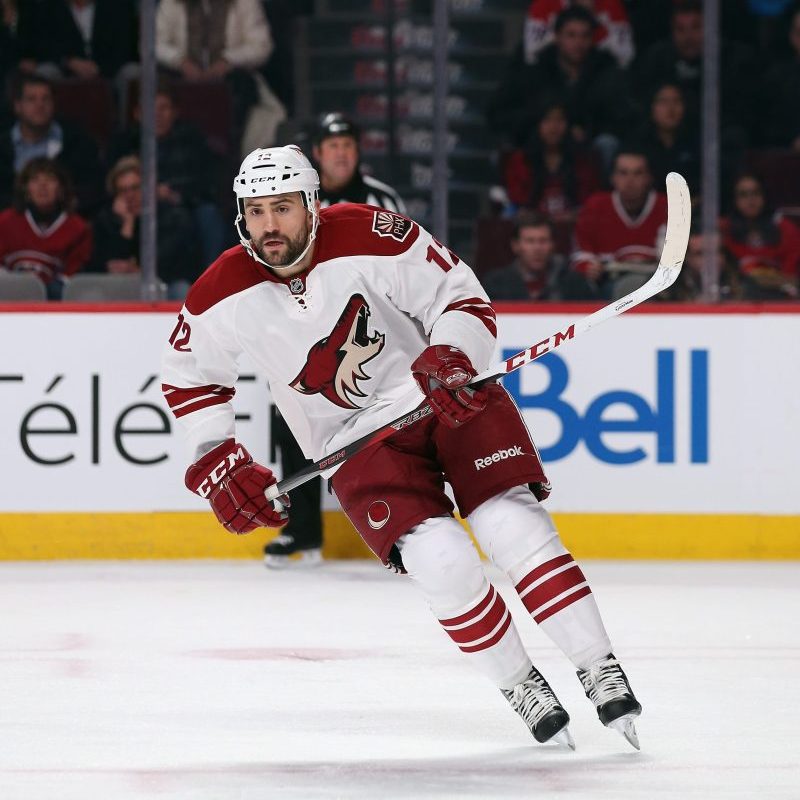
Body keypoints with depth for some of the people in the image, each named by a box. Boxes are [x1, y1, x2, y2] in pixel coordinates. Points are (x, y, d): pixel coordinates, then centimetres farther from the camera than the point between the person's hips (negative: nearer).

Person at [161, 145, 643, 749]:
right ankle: (522, 689, -1)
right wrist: (216, 463, 2)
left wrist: (450, 358, -31)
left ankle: (601, 673, -9)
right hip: (356, 440, 1)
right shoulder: (223, 297, -11)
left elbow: (463, 298, -12)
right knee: (441, 560, -20)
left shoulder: (371, 238, -20)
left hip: (449, 398, -1)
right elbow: (188, 375, 8)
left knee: (513, 528, -19)